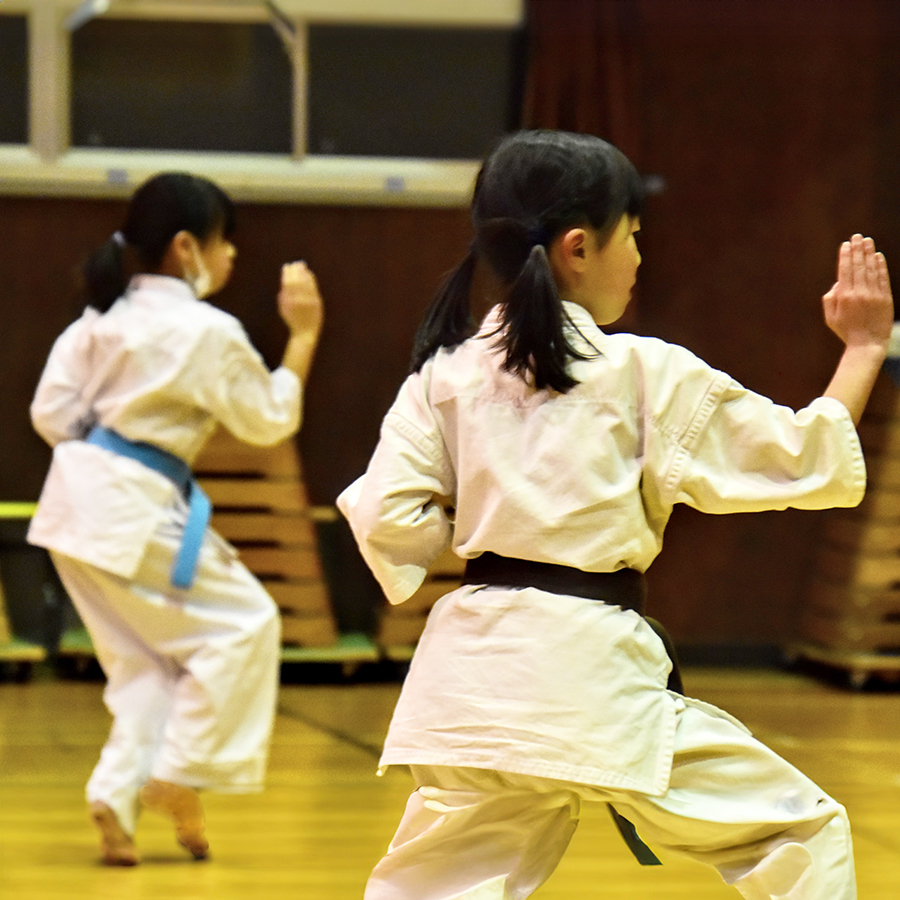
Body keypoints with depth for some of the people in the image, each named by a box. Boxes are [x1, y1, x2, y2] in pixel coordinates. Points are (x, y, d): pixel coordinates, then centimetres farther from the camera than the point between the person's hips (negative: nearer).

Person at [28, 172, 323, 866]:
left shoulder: (106, 315, 9)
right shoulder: (208, 332, -12)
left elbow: (51, 411, 8)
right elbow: (272, 420, -1)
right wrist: (304, 335, 5)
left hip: (80, 499, 8)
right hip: (134, 512, -8)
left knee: (145, 659, 17)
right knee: (242, 626, 4)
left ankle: (120, 797, 6)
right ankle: (177, 777, 4)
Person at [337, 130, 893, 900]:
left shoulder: (448, 372, 4)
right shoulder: (647, 374, -5)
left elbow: (387, 518, 2)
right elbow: (809, 460, 0)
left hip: (471, 673, 5)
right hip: (590, 683, -5)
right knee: (804, 835, 7)